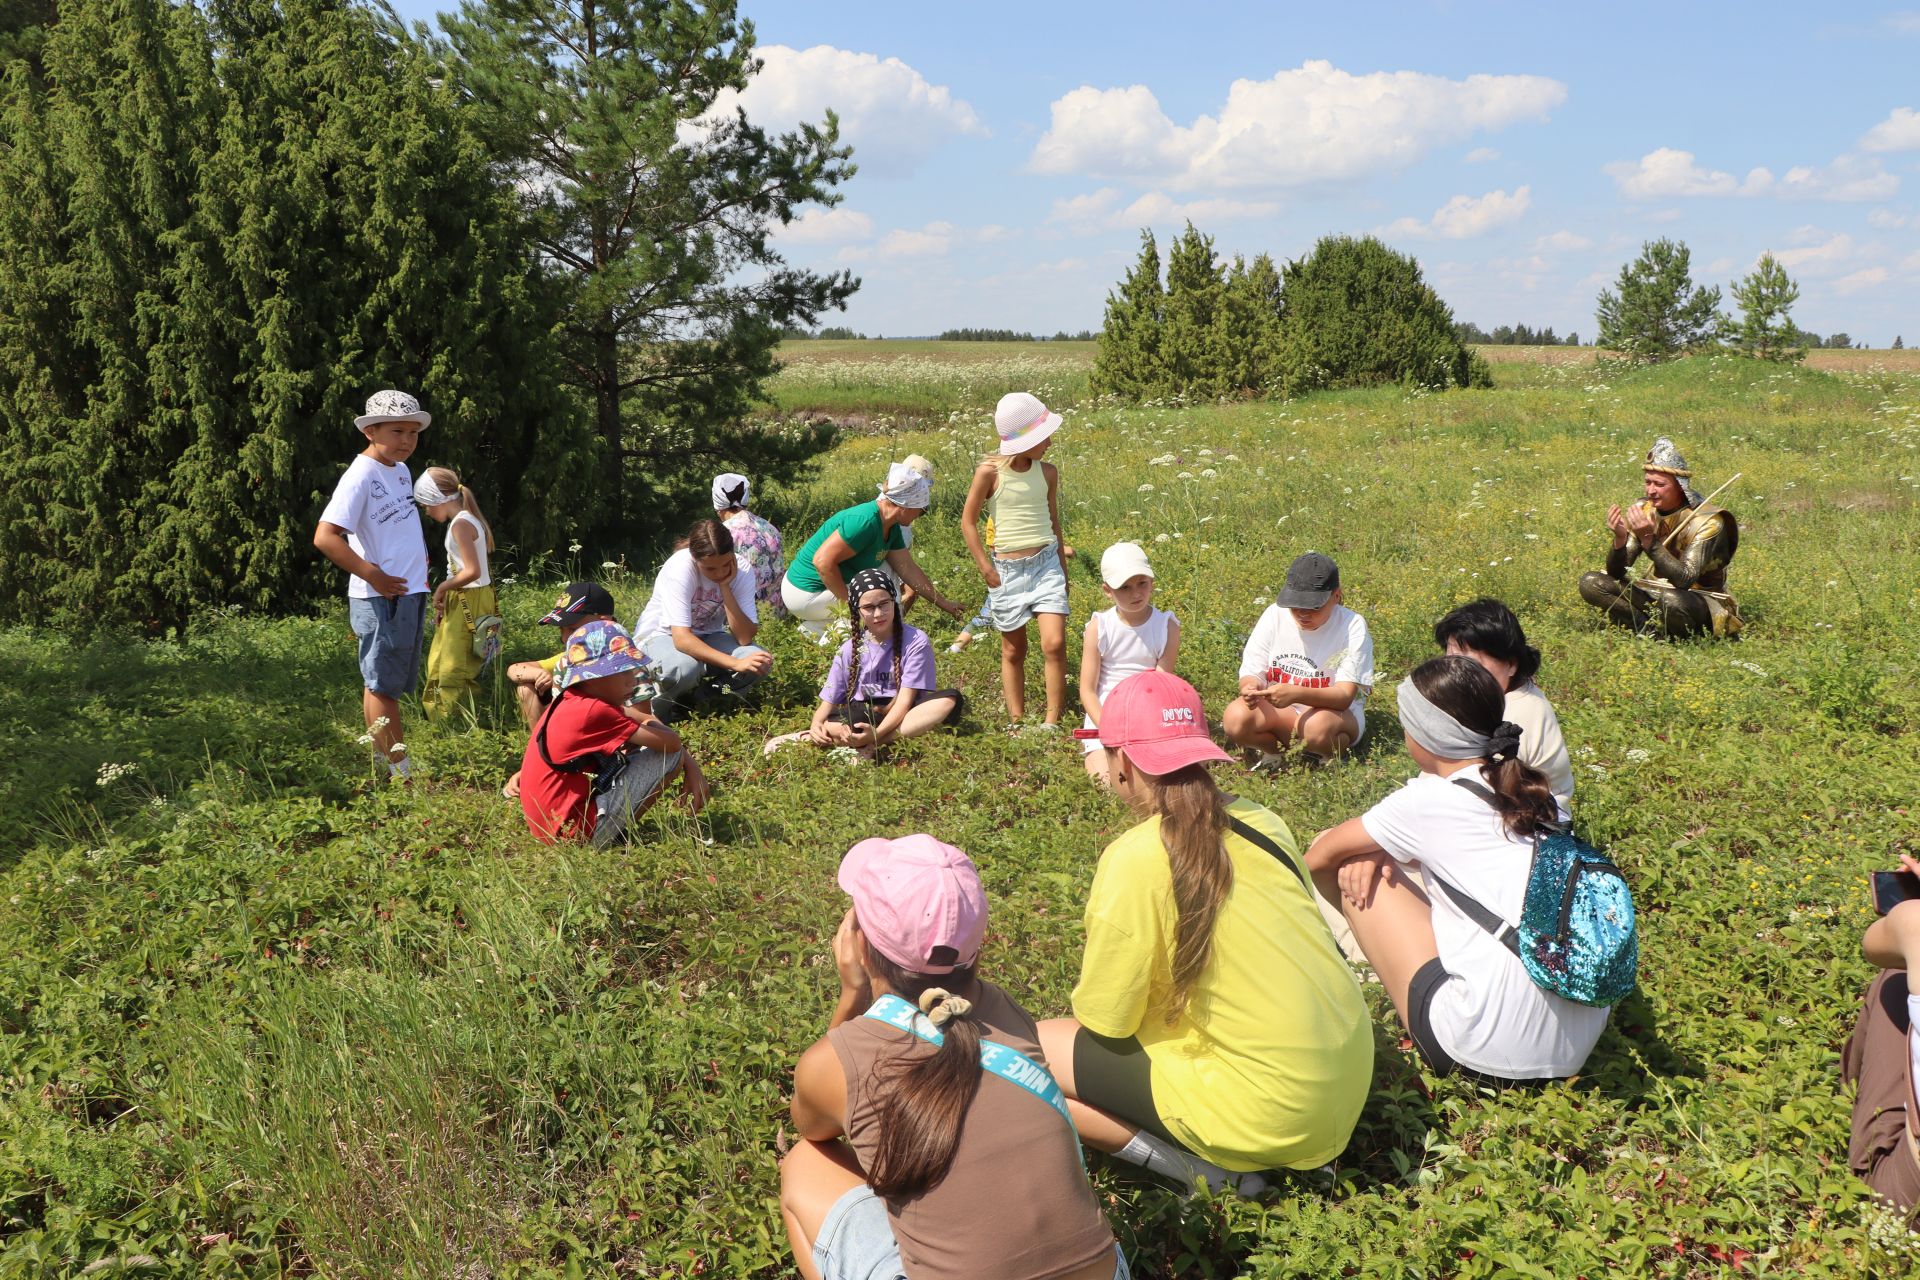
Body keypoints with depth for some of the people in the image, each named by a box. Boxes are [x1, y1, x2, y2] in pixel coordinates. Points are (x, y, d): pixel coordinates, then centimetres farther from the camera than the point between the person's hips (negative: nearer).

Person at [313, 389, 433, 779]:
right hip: (381, 600, -9)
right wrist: (374, 576, -21)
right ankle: (400, 772, 3)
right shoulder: (361, 475, -14)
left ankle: (388, 765, 25)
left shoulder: (401, 471, 13)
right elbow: (325, 537, -23)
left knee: (389, 685, 16)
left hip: (410, 593, 9)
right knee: (383, 686, -1)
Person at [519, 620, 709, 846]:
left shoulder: (569, 702, 9)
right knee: (669, 754, -10)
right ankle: (619, 830, -2)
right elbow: (670, 742, -21)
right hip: (577, 832, -10)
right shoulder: (594, 711, -21)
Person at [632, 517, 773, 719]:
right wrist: (735, 663, -43)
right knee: (686, 667, -39)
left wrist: (725, 587, -31)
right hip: (660, 635, -4)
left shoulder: (742, 569, -19)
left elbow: (745, 638, -23)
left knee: (759, 662, -24)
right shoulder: (680, 567, -29)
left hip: (707, 637, 4)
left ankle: (688, 697, -8)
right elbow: (681, 638, -36)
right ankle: (654, 701, -6)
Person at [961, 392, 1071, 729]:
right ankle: (1016, 722, 19)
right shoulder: (989, 471, -9)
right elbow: (968, 521, -2)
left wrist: (1062, 568, 18)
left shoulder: (1047, 472, 2)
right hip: (1007, 570, -2)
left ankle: (1052, 722, -4)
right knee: (1013, 651, 9)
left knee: (1054, 644, -13)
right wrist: (986, 568, -6)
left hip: (1046, 564, 2)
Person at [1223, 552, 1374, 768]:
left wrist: (1297, 694, -40)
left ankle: (1331, 758, -4)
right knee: (1235, 717, -28)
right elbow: (1251, 673, -3)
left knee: (1318, 725, -38)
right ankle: (1275, 752, 1)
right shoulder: (1275, 614, -4)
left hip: (1335, 711, -3)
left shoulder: (1352, 626, -14)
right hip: (1276, 711, 3)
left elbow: (1345, 695, -21)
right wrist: (1250, 686, -29)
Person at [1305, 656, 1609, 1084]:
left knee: (1348, 861, 5)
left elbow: (1320, 856, 9)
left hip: (1489, 1052, -7)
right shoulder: (1536, 792, 9)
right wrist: (1379, 852, 11)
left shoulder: (1430, 798, -7)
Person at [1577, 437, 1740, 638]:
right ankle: (1653, 628, -20)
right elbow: (1616, 574, -6)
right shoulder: (1643, 512, -3)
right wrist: (1620, 539, -26)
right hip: (1656, 595, 6)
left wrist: (1649, 540, -38)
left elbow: (1685, 579, -30)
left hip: (1702, 601, -6)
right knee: (1590, 584, -13)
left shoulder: (1707, 521, -18)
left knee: (1671, 599, -41)